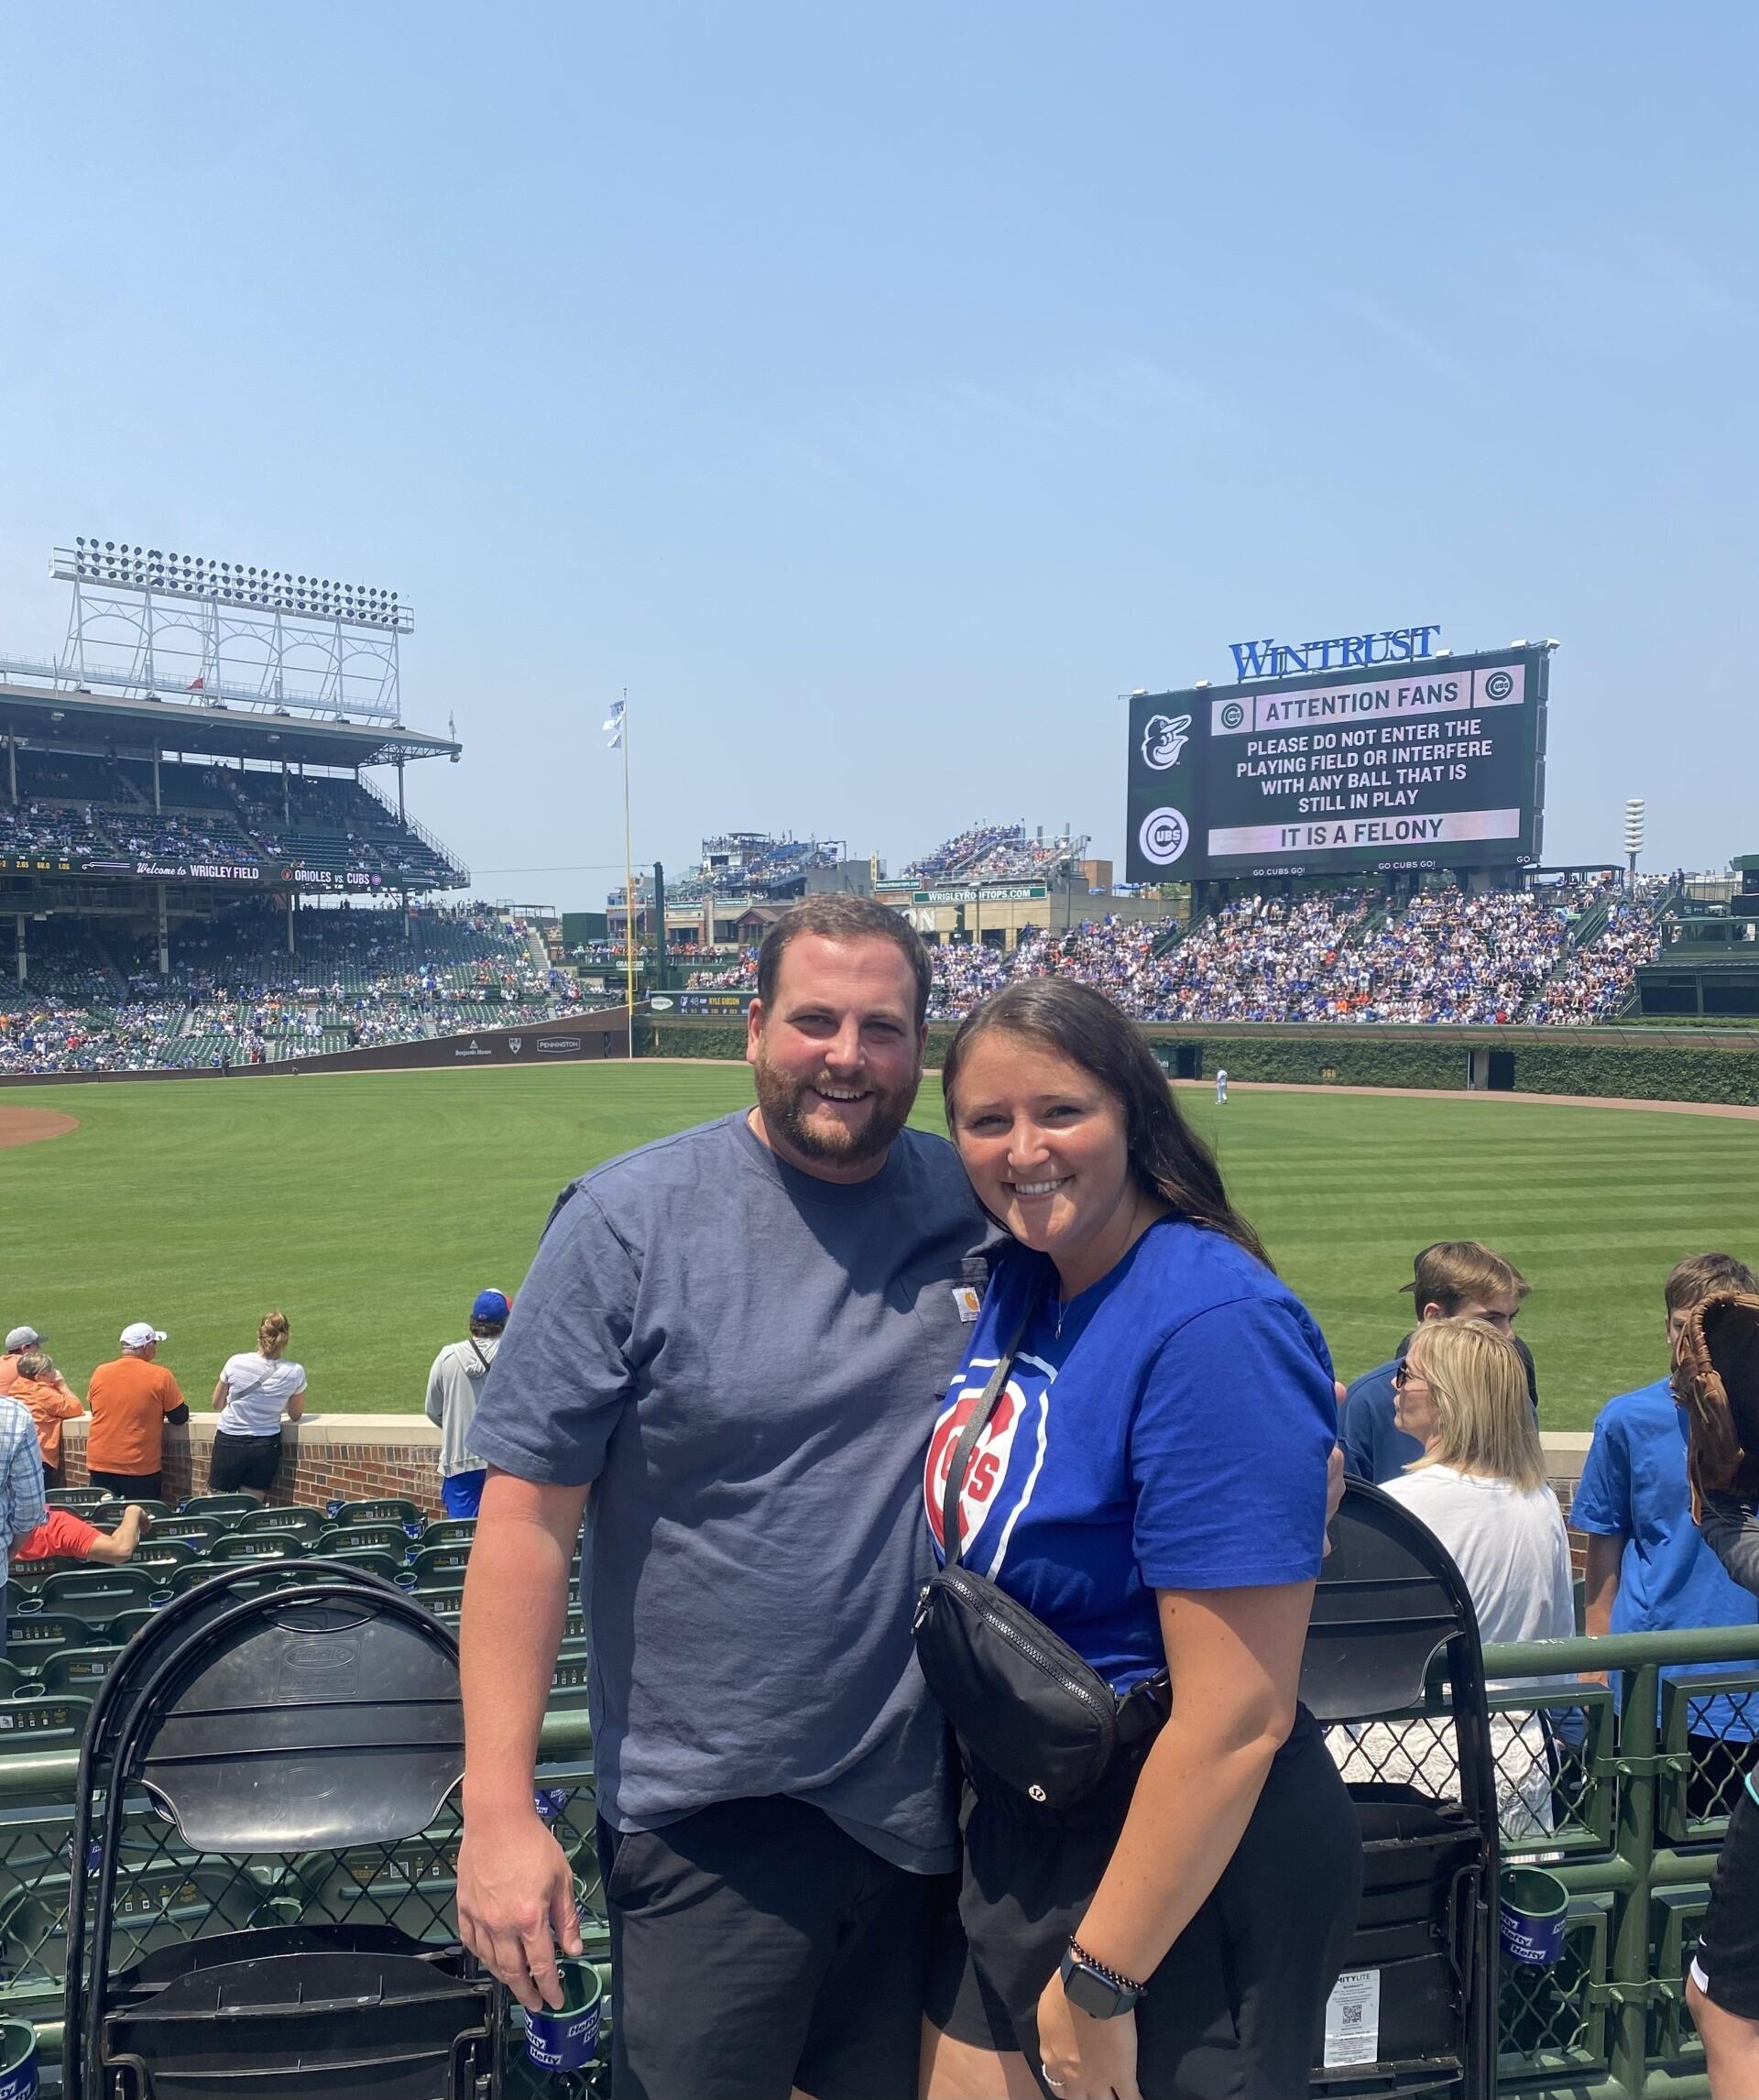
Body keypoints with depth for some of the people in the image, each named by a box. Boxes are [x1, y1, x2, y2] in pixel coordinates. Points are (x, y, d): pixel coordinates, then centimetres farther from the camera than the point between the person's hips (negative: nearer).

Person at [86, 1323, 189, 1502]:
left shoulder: (100, 1373, 1)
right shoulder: (160, 1376, -10)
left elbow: (94, 1410, 15)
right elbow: (180, 1417, -4)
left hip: (99, 1463, 4)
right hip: (139, 1467, -4)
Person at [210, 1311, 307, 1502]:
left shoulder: (235, 1363, -9)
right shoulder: (295, 1373, -9)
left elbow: (217, 1403, 8)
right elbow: (295, 1415, 7)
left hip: (229, 1442, -1)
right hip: (266, 1447, 1)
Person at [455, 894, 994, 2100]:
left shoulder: (982, 1209, -2)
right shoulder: (630, 1218, -12)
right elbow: (529, 1514, -12)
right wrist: (498, 1809, -14)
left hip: (929, 1807, 4)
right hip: (714, 1820, -3)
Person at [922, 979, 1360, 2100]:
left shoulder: (1213, 1323, -25)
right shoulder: (1021, 1284, -1)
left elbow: (1240, 1715, -26)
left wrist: (1100, 1977, -18)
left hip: (1190, 1869, -7)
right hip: (1024, 1833, 7)